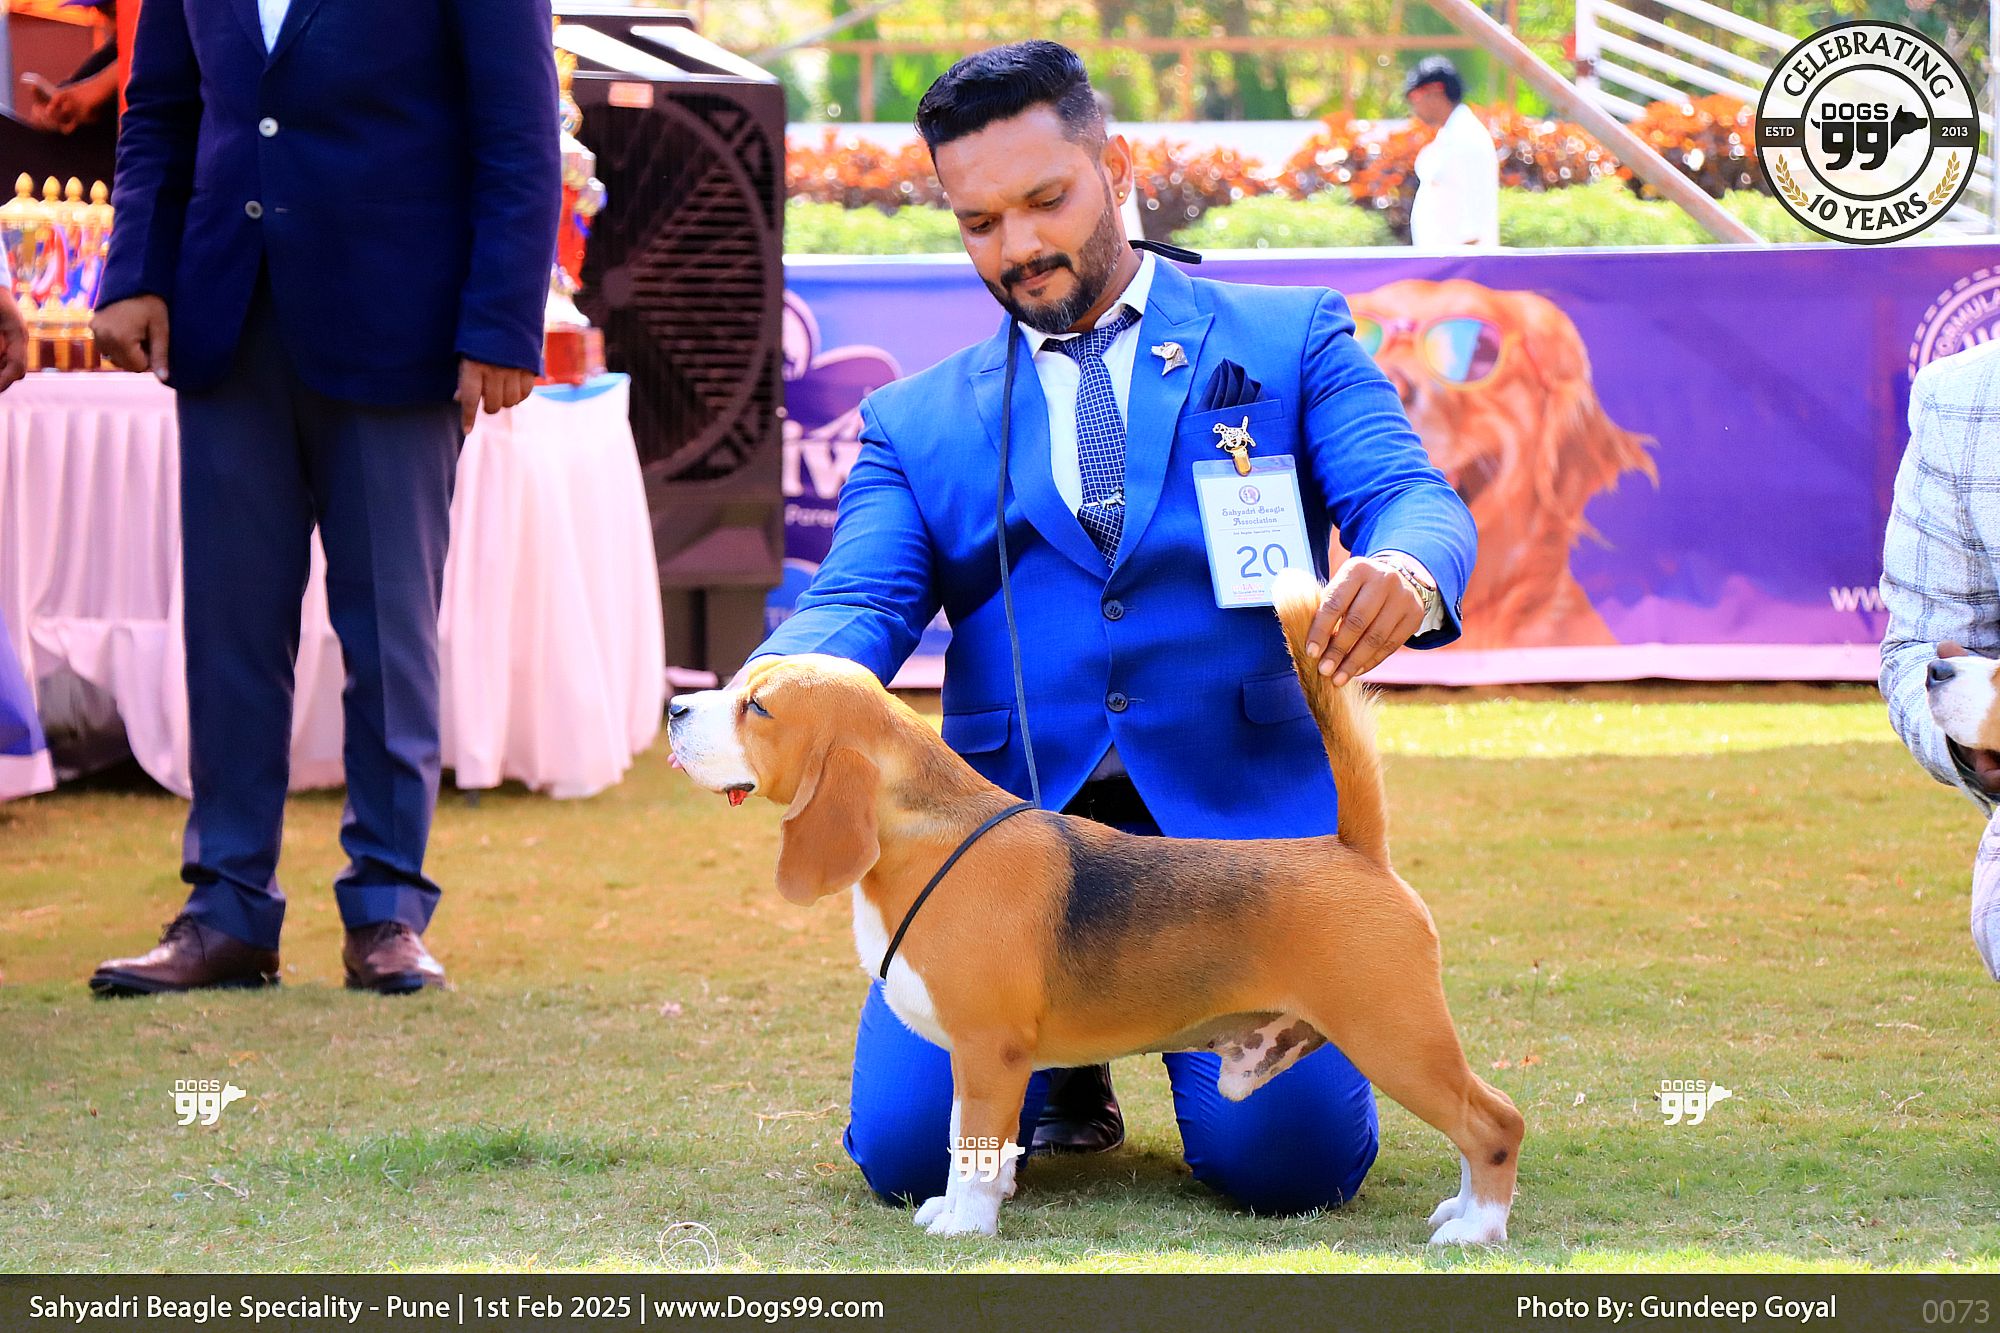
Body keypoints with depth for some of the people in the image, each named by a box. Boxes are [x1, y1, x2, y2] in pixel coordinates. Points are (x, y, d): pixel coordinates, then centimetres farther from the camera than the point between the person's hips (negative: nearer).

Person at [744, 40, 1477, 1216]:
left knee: (1284, 1157, -21)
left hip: (1242, 820, -2)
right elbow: (859, 603, 2)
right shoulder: (918, 422, 16)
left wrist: (1407, 571, -30)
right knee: (912, 1150, -17)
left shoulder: (1291, 340, 11)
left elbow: (1413, 498, -3)